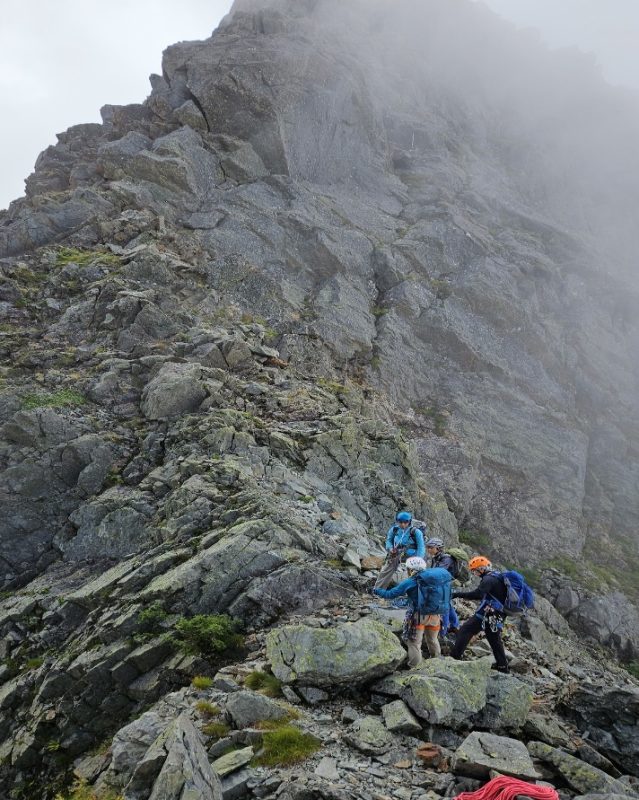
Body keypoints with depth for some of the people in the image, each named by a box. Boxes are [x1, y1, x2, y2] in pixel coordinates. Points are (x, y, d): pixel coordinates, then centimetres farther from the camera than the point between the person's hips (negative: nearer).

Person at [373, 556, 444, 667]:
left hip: (418, 616, -6)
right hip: (434, 615, 6)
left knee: (414, 643, 8)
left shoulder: (409, 583, -11)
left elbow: (391, 594, -6)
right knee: (433, 640, 25)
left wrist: (377, 591, 9)